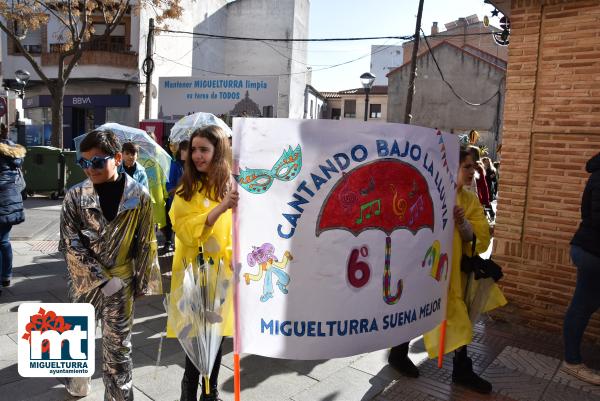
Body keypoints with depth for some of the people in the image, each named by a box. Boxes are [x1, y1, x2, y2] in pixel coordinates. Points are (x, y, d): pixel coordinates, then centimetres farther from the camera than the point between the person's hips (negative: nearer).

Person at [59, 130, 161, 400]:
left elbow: (145, 244, -2)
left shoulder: (139, 196, -9)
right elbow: (70, 245, -8)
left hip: (121, 286, -2)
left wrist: (141, 283, 1)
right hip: (83, 282, 2)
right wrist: (104, 280, -13)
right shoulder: (75, 196, -7)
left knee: (118, 349, 6)